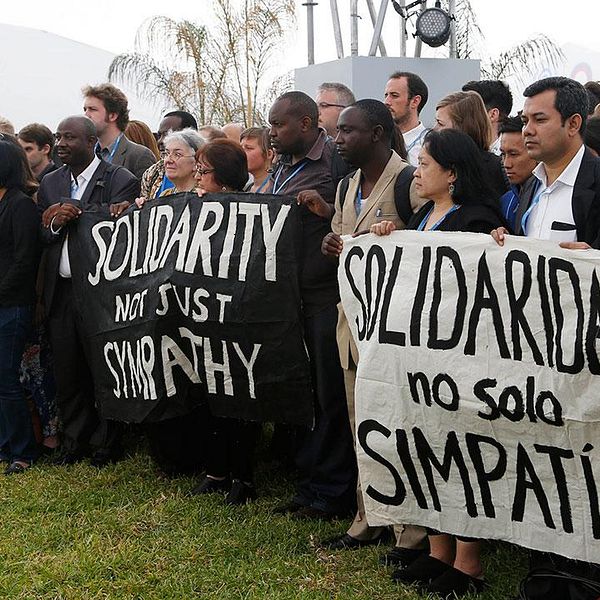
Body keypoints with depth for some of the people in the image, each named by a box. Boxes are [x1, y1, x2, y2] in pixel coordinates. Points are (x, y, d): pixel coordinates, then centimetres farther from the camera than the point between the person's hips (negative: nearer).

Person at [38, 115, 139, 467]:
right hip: (61, 293, 5)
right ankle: (75, 442, 27)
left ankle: (107, 445, 22)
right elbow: (38, 236, 6)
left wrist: (72, 214, -21)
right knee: (67, 375, 12)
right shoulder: (50, 183, 12)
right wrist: (55, 223, -13)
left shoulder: (121, 180, -8)